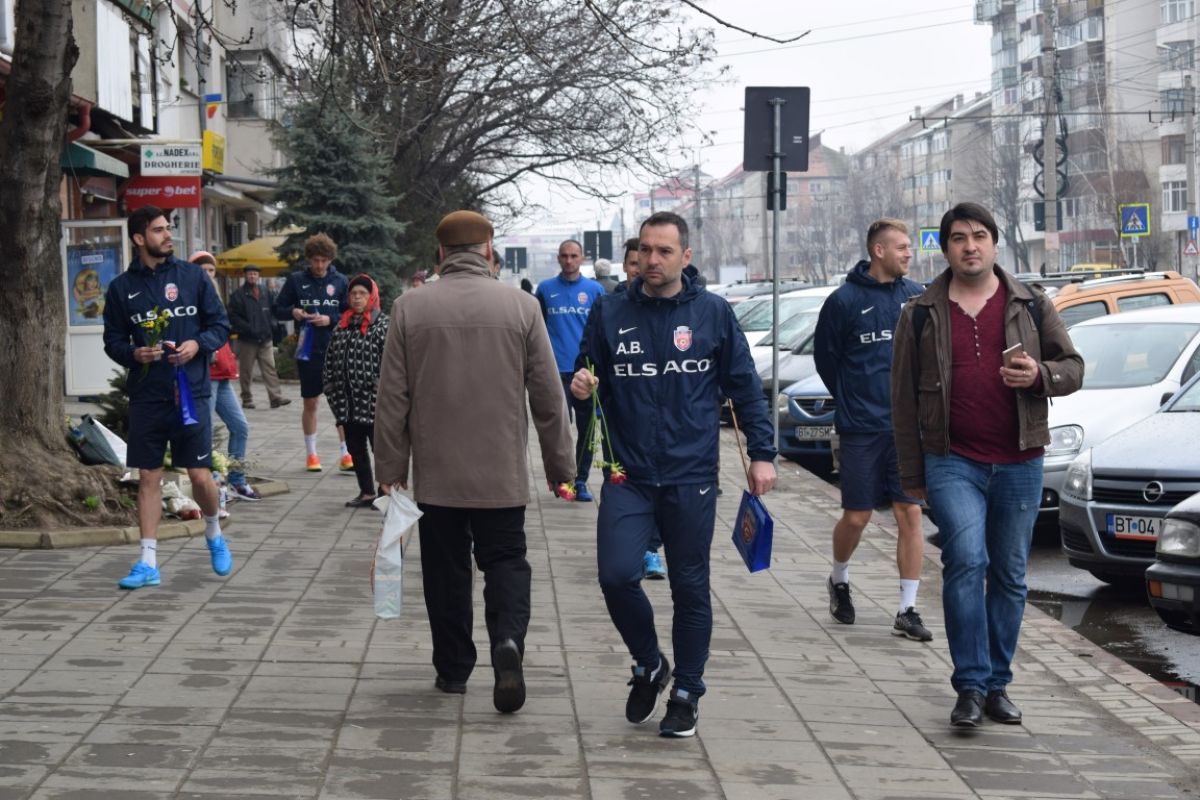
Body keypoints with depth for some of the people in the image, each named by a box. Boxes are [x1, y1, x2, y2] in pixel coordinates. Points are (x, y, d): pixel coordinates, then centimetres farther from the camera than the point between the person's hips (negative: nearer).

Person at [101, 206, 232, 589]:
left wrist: (198, 344, -14)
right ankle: (148, 562, 10)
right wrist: (134, 353, -13)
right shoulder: (121, 288, 3)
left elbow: (220, 325, 5)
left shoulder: (193, 276, 2)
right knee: (148, 477, 4)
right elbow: (113, 341, 8)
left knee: (200, 475, -2)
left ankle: (214, 534, 28)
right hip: (146, 397, 1)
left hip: (191, 392, -1)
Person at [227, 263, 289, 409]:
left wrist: (273, 324, 1)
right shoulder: (238, 295, -3)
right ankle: (247, 399, 14)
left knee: (270, 369, -3)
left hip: (266, 338, 3)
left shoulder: (267, 292, 10)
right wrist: (248, 328, -15)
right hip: (247, 340, -3)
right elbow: (233, 316, -7)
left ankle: (276, 397, -7)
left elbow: (274, 310, 18)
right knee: (246, 371, 5)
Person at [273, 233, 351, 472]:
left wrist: (330, 319, -14)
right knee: (310, 403, 10)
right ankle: (311, 454, 21)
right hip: (308, 351, 1)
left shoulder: (340, 281, 2)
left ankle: (346, 454, 4)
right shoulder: (296, 280, 2)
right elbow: (278, 309, 7)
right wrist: (293, 312, -14)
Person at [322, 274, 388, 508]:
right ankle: (366, 492, 20)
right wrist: (329, 385, 12)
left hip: (372, 400, -7)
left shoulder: (382, 323, -4)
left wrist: (382, 384, -18)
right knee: (355, 448, 11)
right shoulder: (342, 324, 15)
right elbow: (331, 357, 18)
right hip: (347, 399, 7)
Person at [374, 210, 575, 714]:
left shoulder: (410, 308, -3)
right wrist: (559, 465, 8)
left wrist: (390, 467, 5)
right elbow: (548, 396, -1)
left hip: (437, 473, 1)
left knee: (446, 569, 12)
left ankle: (453, 669, 19)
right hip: (502, 473, 0)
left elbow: (392, 398, -2)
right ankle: (508, 638, -15)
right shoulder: (521, 306, -4)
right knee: (506, 559, 10)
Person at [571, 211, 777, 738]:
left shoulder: (713, 313, 2)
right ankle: (648, 665, 15)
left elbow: (745, 388, 7)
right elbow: (589, 376, 12)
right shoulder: (611, 314, 4)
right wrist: (580, 387, -11)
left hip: (692, 477, -1)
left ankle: (686, 693, 21)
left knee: (690, 588, 6)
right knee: (617, 575, -12)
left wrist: (761, 453, 2)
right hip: (627, 476, 1)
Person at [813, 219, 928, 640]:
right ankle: (839, 582, 32)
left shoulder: (917, 297, 4)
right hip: (861, 431, -3)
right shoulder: (845, 300, -6)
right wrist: (853, 401, 8)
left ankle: (907, 610, 5)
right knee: (856, 517, 4)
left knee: (910, 514, -1)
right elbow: (825, 356, 4)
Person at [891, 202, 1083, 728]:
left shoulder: (1031, 306, 8)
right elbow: (904, 399, 7)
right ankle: (970, 685, -12)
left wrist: (1040, 375, -12)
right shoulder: (921, 314, 5)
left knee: (1009, 576, 7)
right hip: (953, 462, -2)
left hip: (1019, 463, 2)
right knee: (966, 561, -18)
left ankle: (997, 685, 18)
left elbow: (1073, 368, 12)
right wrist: (911, 473, 6)